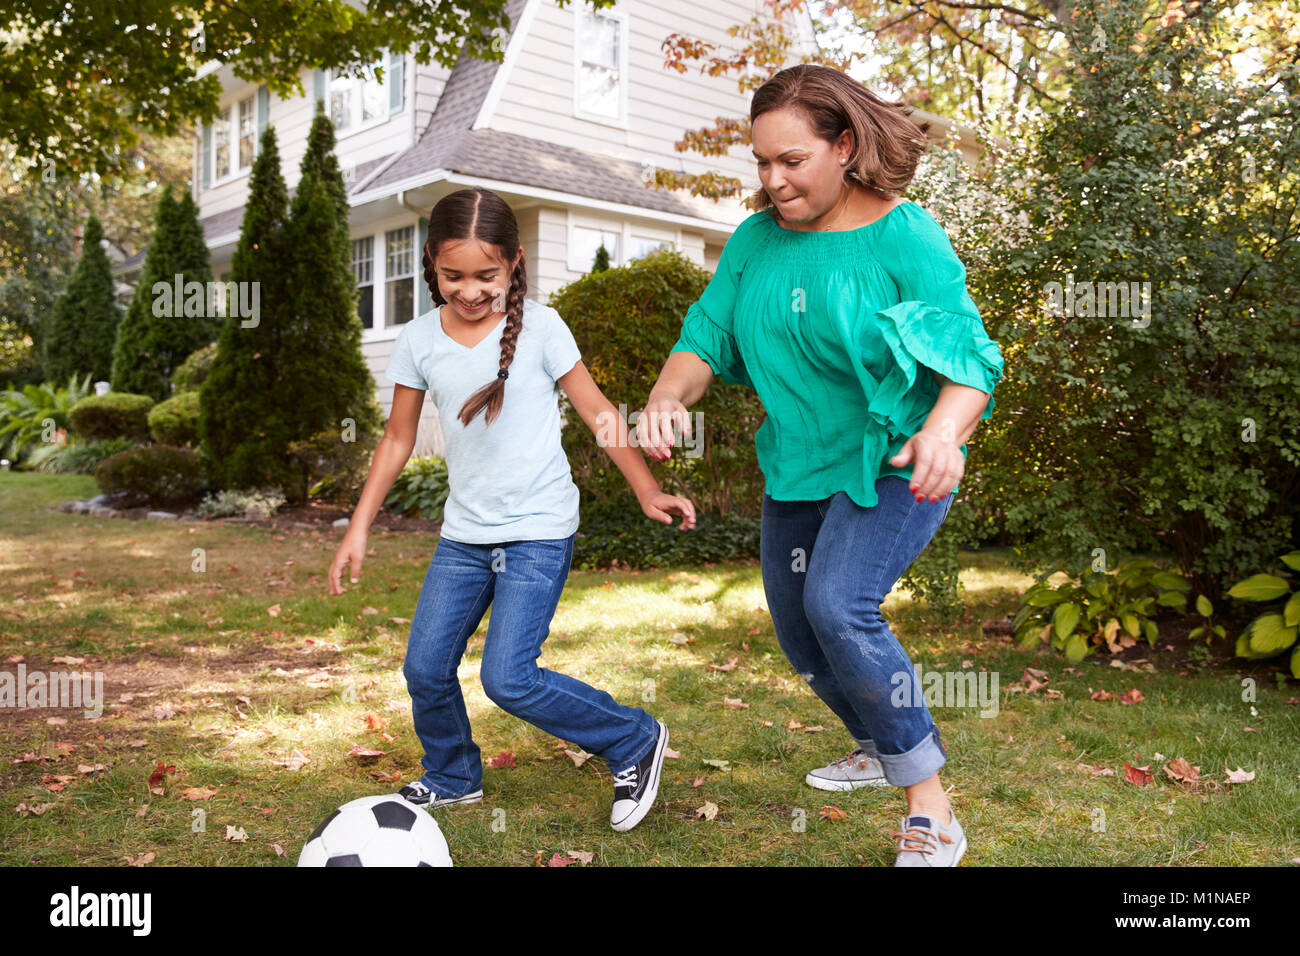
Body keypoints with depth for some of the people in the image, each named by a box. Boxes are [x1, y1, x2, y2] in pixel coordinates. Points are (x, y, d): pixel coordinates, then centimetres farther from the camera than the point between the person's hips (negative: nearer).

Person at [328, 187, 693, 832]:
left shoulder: (539, 328, -9)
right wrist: (358, 528, 8)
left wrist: (648, 492, -5)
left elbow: (594, 409, -1)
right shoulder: (418, 342, 0)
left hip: (539, 532, -5)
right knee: (425, 668, 5)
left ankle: (635, 741, 7)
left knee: (508, 678, -13)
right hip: (464, 532, 5)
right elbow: (398, 439, 9)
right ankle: (452, 779, 32)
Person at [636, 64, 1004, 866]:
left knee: (839, 606, -28)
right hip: (799, 468, 7)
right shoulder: (756, 241, 1)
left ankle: (931, 812, -13)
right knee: (800, 632, 16)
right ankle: (879, 751, 45)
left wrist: (943, 430, -39)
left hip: (896, 464, -7)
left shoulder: (906, 238, -15)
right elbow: (706, 336, -2)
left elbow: (970, 358, -17)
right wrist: (669, 396, -24)